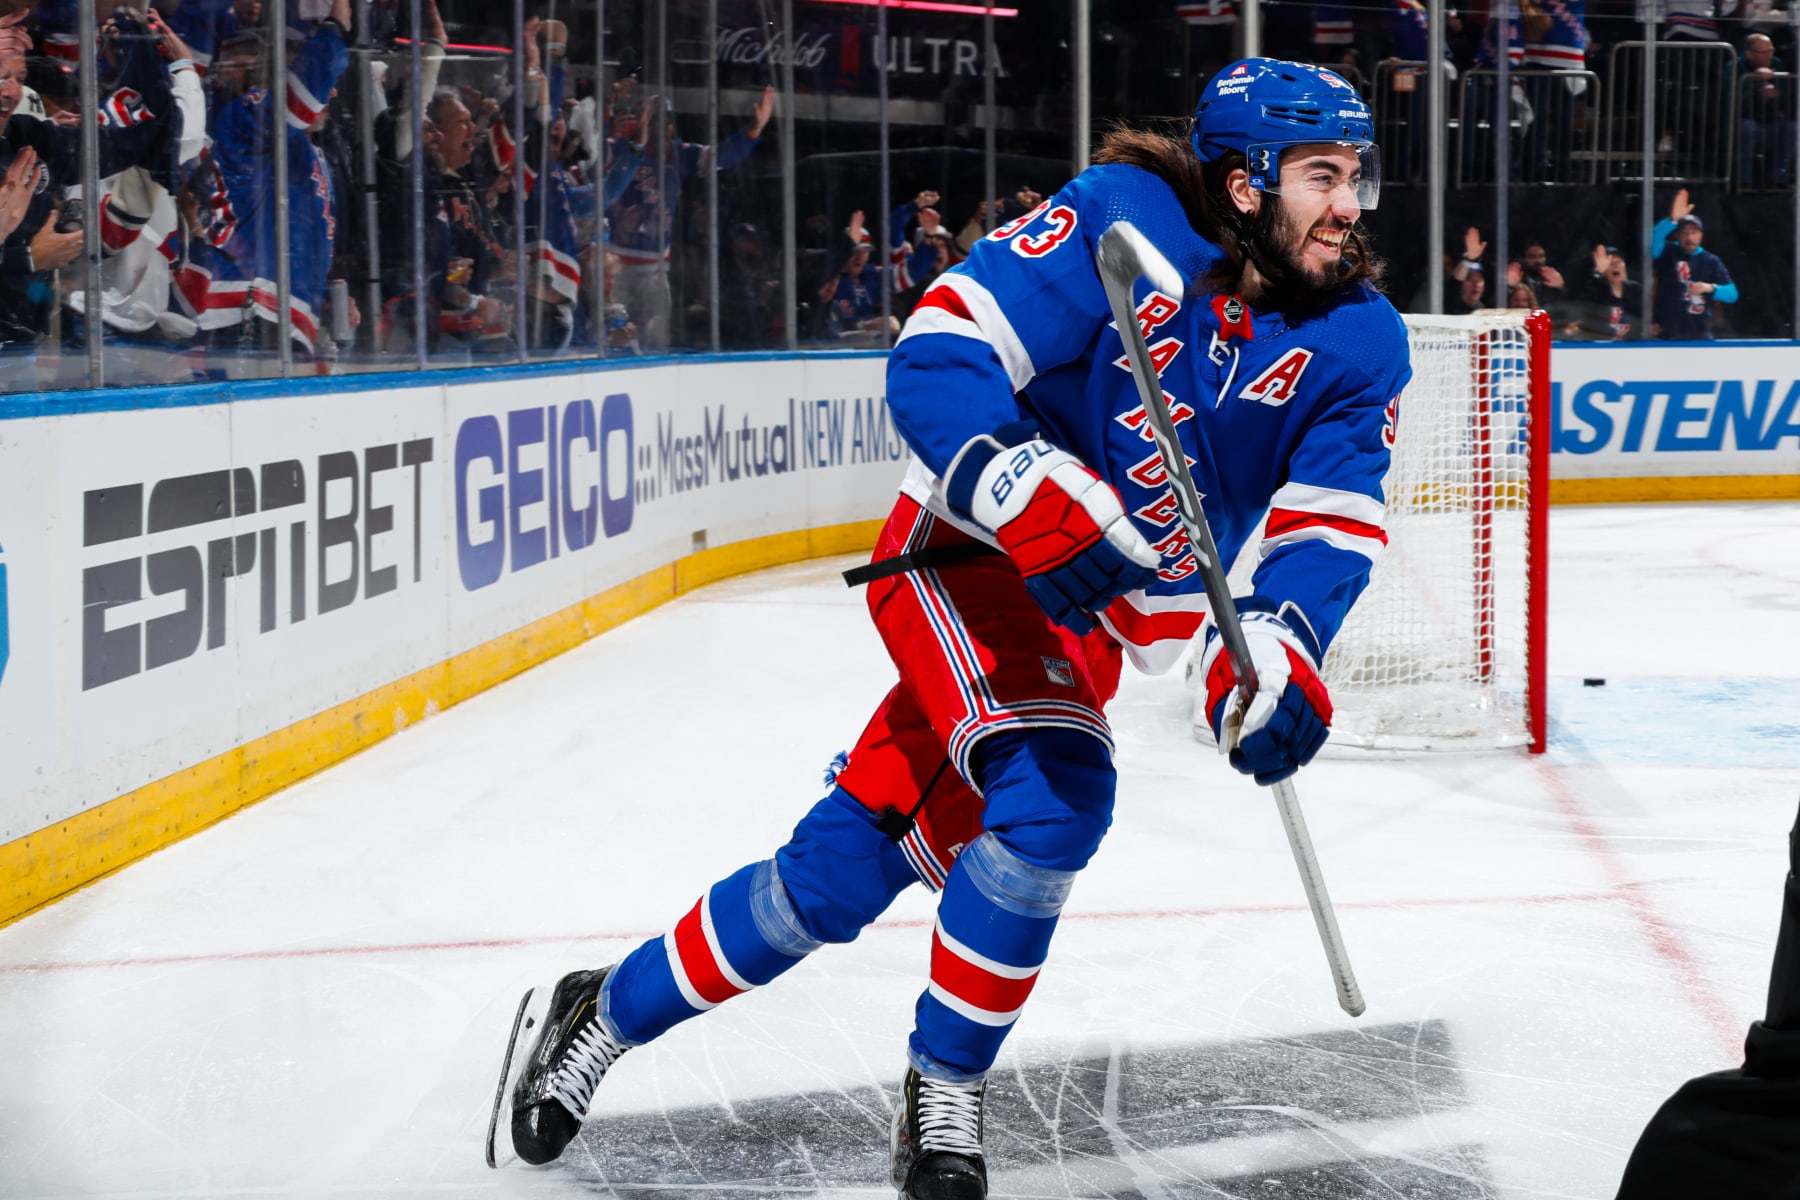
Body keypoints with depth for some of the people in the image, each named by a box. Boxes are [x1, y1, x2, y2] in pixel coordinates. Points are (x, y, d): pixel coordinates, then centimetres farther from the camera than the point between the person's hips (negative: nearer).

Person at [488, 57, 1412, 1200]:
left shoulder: (1356, 340, -5)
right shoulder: (1124, 217, -18)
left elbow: (1331, 519, -9)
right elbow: (936, 357, -23)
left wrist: (1282, 647, -29)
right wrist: (1038, 500, -38)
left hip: (1097, 619, 5)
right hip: (964, 551, -5)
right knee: (1051, 787, -26)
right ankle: (945, 1089, -4)